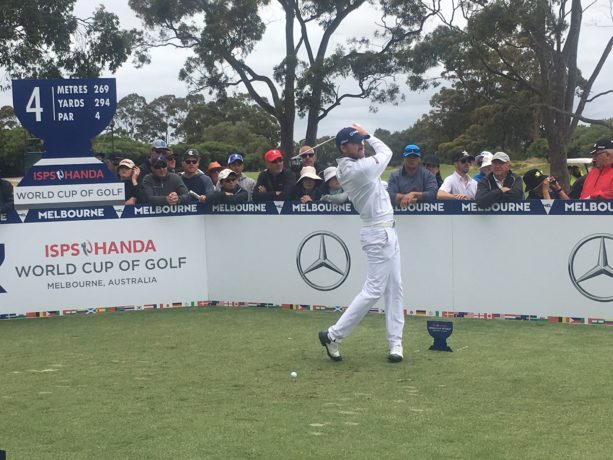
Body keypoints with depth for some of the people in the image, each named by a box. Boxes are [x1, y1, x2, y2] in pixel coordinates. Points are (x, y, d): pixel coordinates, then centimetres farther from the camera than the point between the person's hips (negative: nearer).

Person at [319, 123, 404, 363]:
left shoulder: (346, 168, 7)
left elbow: (382, 153, 21)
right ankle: (333, 335, -1)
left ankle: (395, 342, 11)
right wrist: (368, 135, 9)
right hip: (379, 235, -10)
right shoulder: (358, 169, -20)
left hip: (387, 232, 10)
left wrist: (364, 136, 9)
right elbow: (386, 152, -3)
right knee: (374, 290, -8)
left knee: (394, 288, 9)